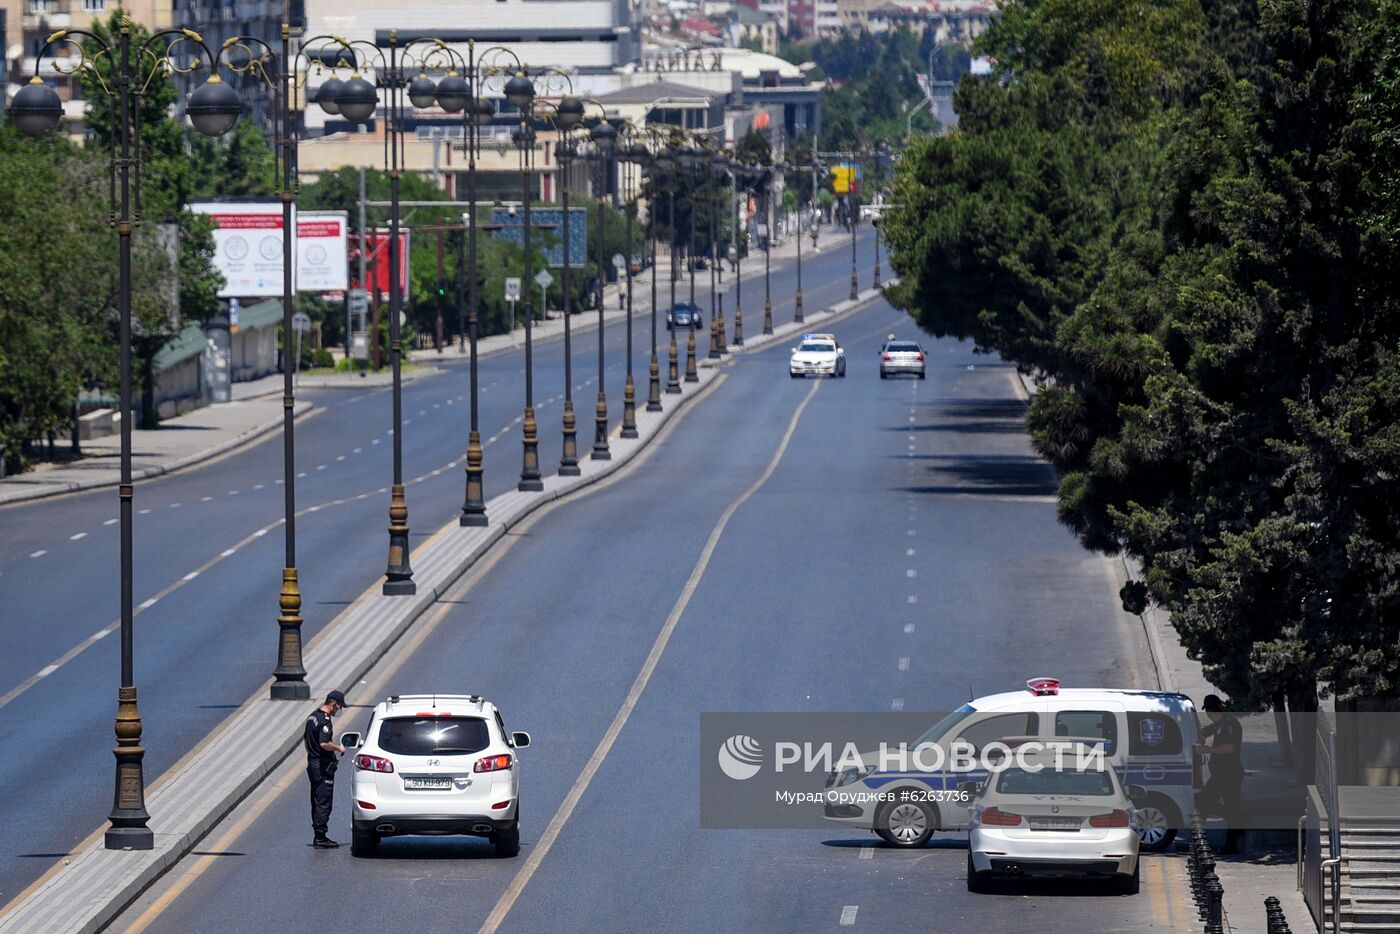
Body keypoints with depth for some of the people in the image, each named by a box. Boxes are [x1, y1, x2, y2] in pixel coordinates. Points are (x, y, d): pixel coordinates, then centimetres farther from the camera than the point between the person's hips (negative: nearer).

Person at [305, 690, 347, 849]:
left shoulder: (312, 716, 11)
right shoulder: (325, 720, -19)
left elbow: (305, 738, 21)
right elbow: (324, 744, -28)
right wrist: (338, 747, -12)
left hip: (312, 762, 10)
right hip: (324, 766, -10)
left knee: (317, 802, 15)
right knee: (323, 803, -6)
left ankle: (318, 836, 20)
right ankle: (320, 838, -5)